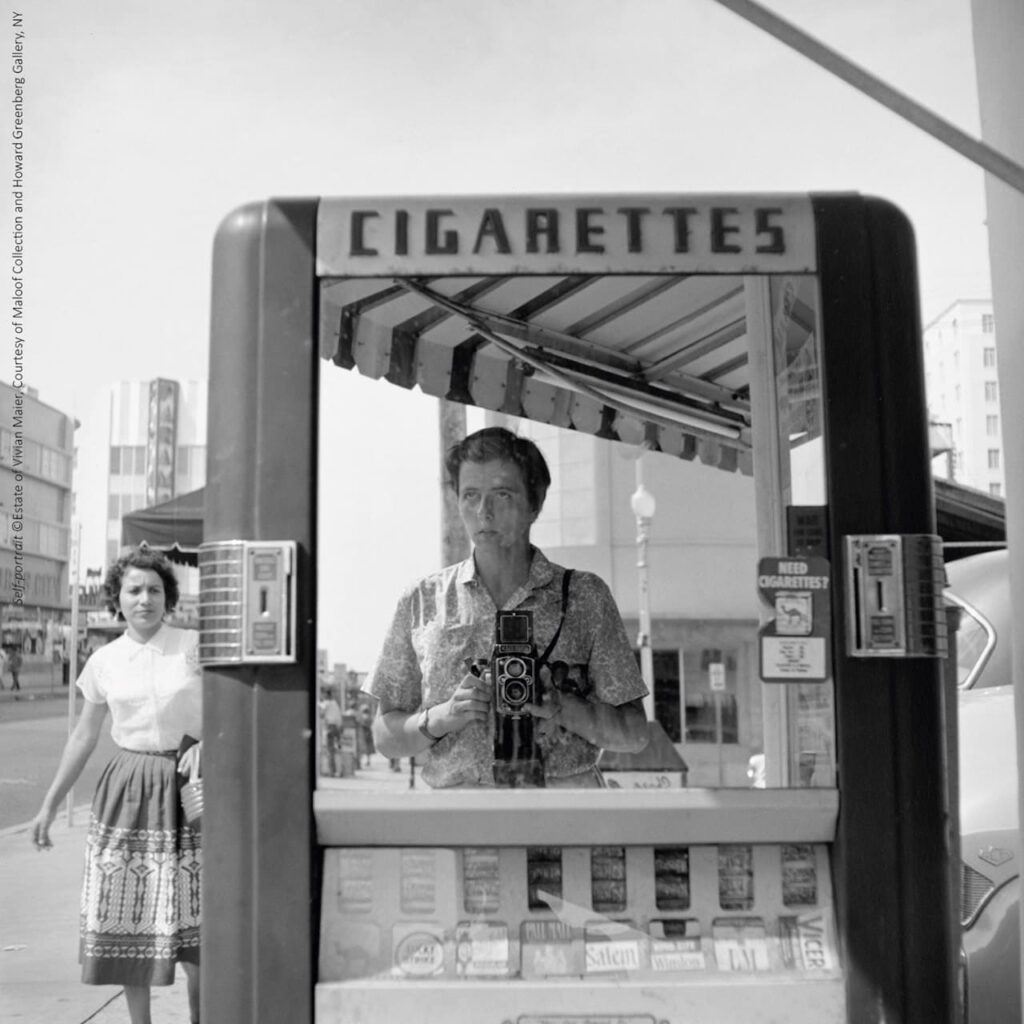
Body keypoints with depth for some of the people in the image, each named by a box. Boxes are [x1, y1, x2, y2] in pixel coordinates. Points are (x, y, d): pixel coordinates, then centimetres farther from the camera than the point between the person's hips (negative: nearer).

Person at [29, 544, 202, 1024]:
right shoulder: (104, 662, 3)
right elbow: (83, 738, 11)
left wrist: (204, 744, -16)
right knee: (127, 914, 4)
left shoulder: (194, 646, -4)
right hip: (126, 792, 2)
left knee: (191, 916, 0)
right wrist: (49, 805, 13)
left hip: (185, 788, -2)